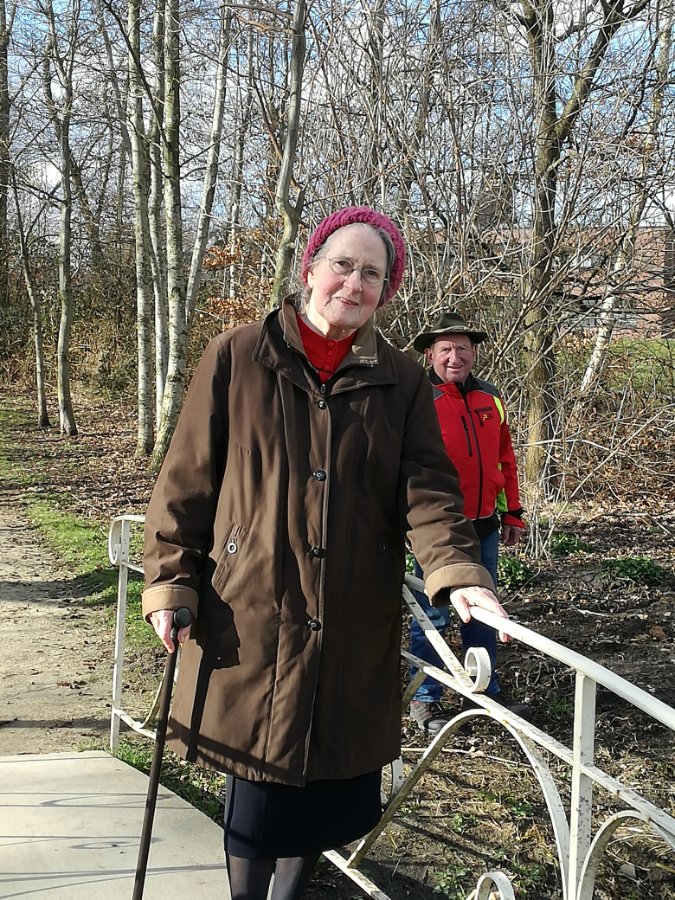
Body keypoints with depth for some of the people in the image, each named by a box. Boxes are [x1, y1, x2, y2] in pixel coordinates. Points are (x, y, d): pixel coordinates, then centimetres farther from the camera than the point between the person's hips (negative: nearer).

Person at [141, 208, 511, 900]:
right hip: (249, 617, -2)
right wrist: (171, 581, -4)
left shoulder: (402, 383, 5)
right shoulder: (235, 359, -1)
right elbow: (187, 480, 1)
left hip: (354, 629, 2)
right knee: (255, 784, 7)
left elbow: (427, 490, -4)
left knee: (331, 781, 13)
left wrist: (458, 571, -21)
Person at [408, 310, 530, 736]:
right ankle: (426, 698, 19)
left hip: (484, 528, 6)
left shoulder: (490, 397, 8)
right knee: (433, 617, 4)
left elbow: (505, 458, 15)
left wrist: (512, 512, 14)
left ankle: (487, 688, 32)